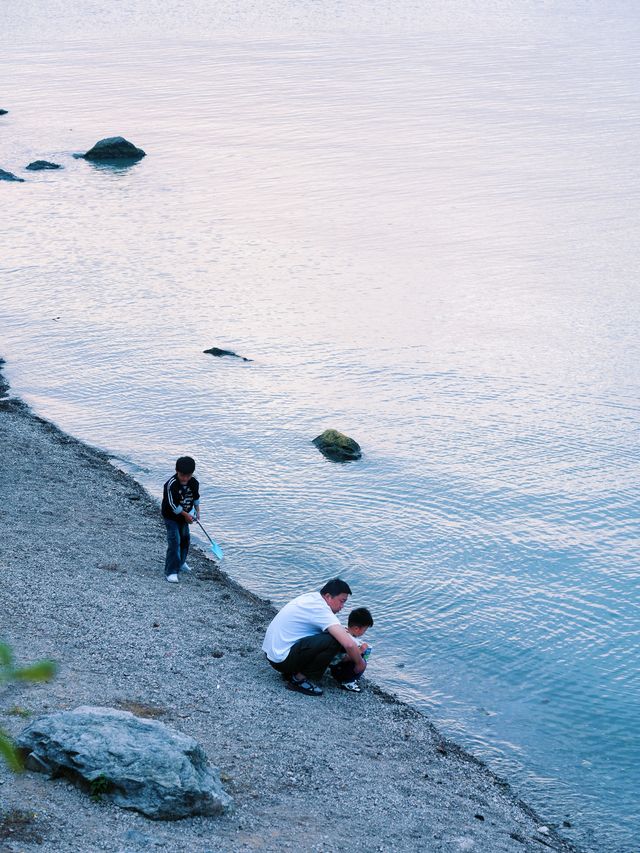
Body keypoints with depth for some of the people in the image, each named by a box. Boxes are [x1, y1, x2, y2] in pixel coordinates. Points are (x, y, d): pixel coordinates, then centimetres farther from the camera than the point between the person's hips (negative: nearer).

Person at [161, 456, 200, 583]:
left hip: (184, 516, 7)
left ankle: (180, 562, 45)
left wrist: (197, 511, 10)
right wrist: (186, 515, -18)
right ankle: (171, 571, -14)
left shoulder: (194, 483, -10)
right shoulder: (171, 484, -29)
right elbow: (173, 504, -24)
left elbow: (196, 497, 10)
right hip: (171, 517, -7)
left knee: (185, 538, 21)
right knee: (174, 541, -15)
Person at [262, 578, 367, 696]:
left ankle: (291, 672, 13)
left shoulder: (312, 598, 8)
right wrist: (360, 664, -10)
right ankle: (300, 679, -8)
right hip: (281, 659, -10)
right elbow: (349, 644, -28)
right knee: (333, 641, -22)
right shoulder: (321, 609, -21)